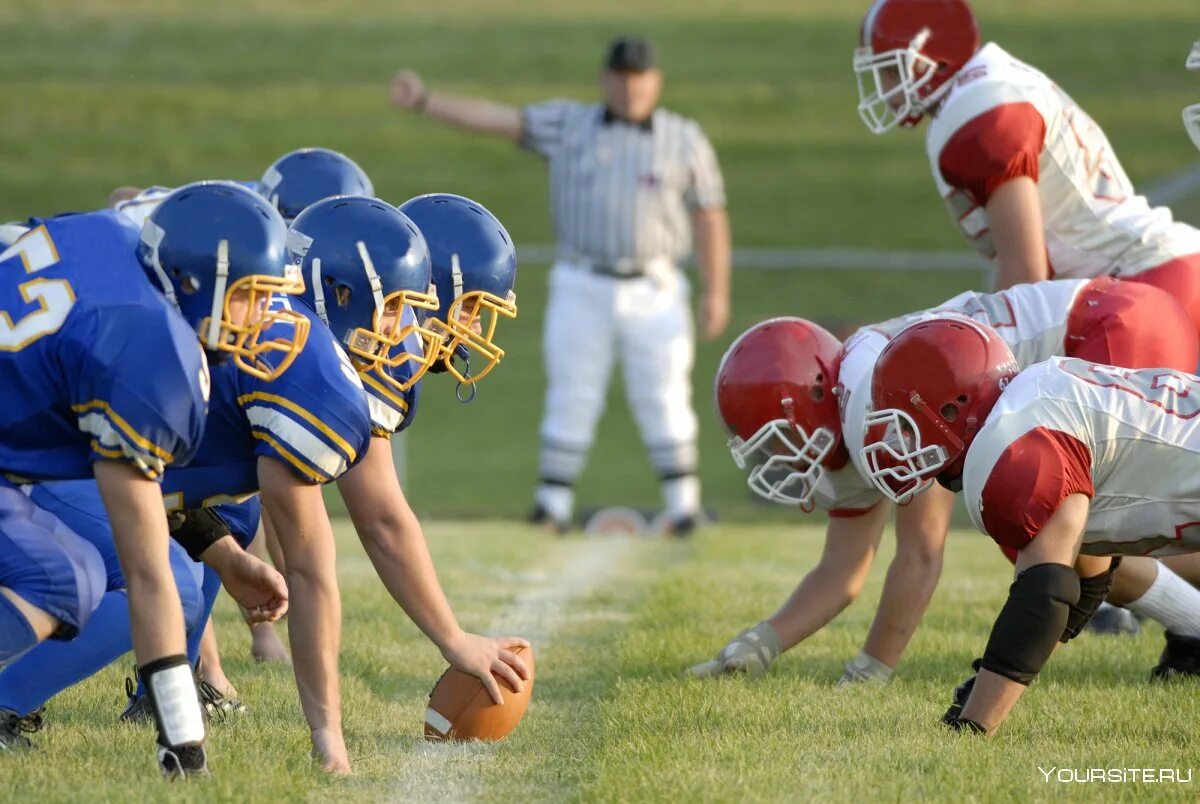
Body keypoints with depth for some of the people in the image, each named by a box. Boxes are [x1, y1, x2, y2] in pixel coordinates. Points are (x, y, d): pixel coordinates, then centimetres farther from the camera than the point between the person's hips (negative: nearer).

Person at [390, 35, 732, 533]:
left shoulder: (685, 141, 3)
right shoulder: (568, 126, 5)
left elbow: (710, 217, 2)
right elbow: (497, 119, -2)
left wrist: (716, 292, -4)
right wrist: (424, 101, -12)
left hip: (653, 291, -1)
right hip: (581, 289, 1)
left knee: (663, 399, -2)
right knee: (571, 398, 0)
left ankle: (683, 503, 6)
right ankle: (553, 504, 4)